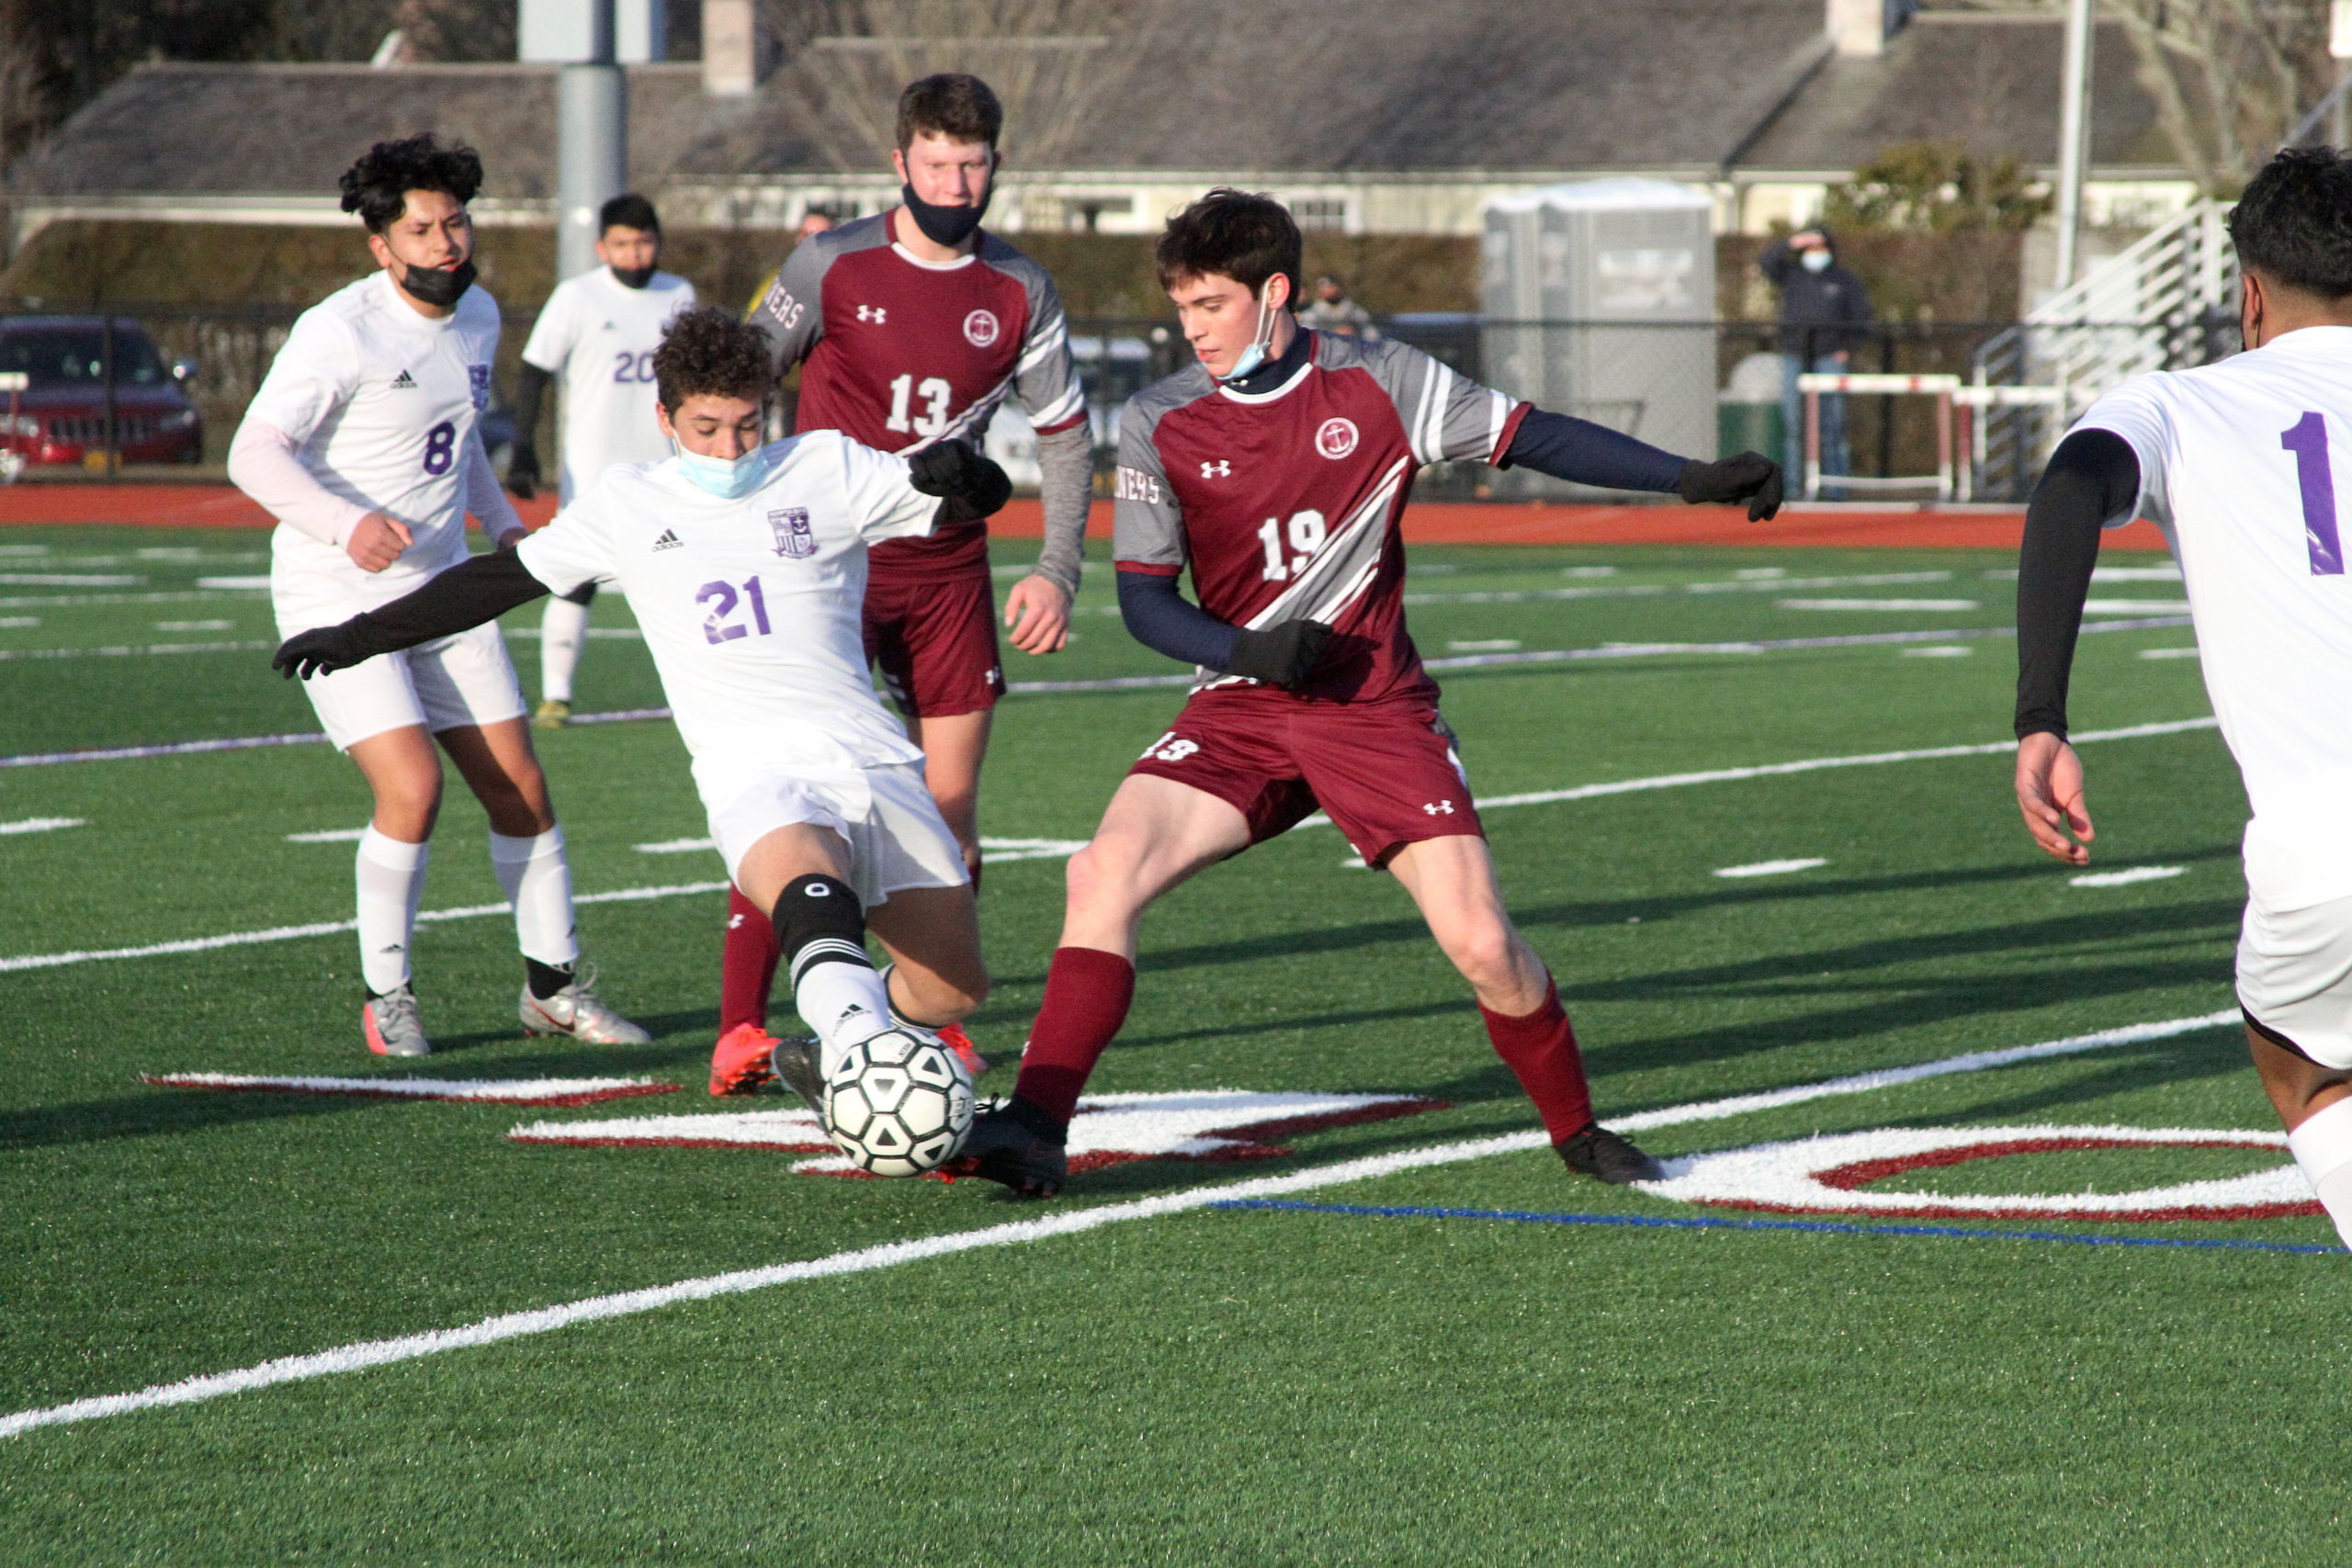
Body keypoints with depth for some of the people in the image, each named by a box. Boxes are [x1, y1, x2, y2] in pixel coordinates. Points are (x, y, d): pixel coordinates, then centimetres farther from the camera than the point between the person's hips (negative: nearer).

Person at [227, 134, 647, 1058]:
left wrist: (502, 520, 15)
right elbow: (254, 453, -25)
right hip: (337, 598, -7)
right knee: (411, 789, -19)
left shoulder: (478, 317, 7)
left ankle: (553, 986, 21)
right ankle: (385, 998, 0)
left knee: (519, 788, 5)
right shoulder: (343, 332, -19)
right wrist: (346, 523, -39)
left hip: (441, 589, 7)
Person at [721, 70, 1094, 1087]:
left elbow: (1066, 437, 10)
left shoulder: (1019, 294, 2)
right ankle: (741, 1024, -12)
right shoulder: (831, 266, -6)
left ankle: (939, 1016, 16)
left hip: (949, 569, 3)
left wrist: (1056, 572, 0)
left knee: (951, 801, 2)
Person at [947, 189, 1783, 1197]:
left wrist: (1694, 480, -7)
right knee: (1105, 871, -22)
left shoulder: (1375, 384, -4)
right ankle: (1035, 1131, -20)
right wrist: (1246, 651, -18)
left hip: (1378, 711, -1)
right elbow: (1144, 598, 1)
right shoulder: (1160, 423, -1)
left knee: (1480, 943, -12)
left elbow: (1533, 438, 1)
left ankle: (1576, 1131, 13)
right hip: (1240, 710, 1)